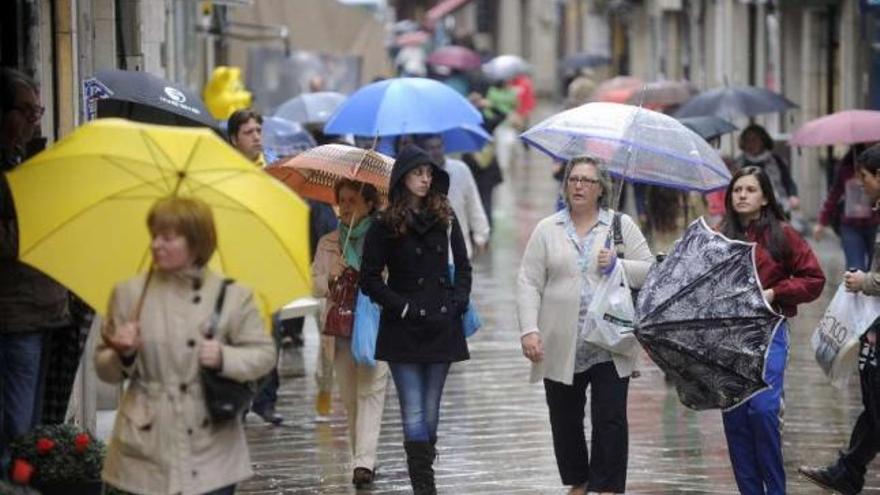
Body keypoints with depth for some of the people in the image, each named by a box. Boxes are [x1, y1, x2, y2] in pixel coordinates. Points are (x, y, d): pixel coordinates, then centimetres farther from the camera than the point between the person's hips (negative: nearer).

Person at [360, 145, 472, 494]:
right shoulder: (385, 226, 0)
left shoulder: (445, 218, 9)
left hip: (442, 328, 3)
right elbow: (370, 279, 0)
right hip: (404, 331, -3)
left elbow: (462, 266, 14)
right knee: (414, 413, -8)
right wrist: (403, 307, -8)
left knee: (431, 411, 7)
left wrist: (458, 303, -1)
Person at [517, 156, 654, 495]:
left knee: (610, 420, -6)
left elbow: (649, 271, 3)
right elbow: (528, 284, 1)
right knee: (565, 420, 10)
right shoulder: (547, 230, 6)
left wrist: (618, 265, -15)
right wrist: (529, 330, -9)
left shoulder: (622, 225, 5)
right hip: (561, 348, 2)